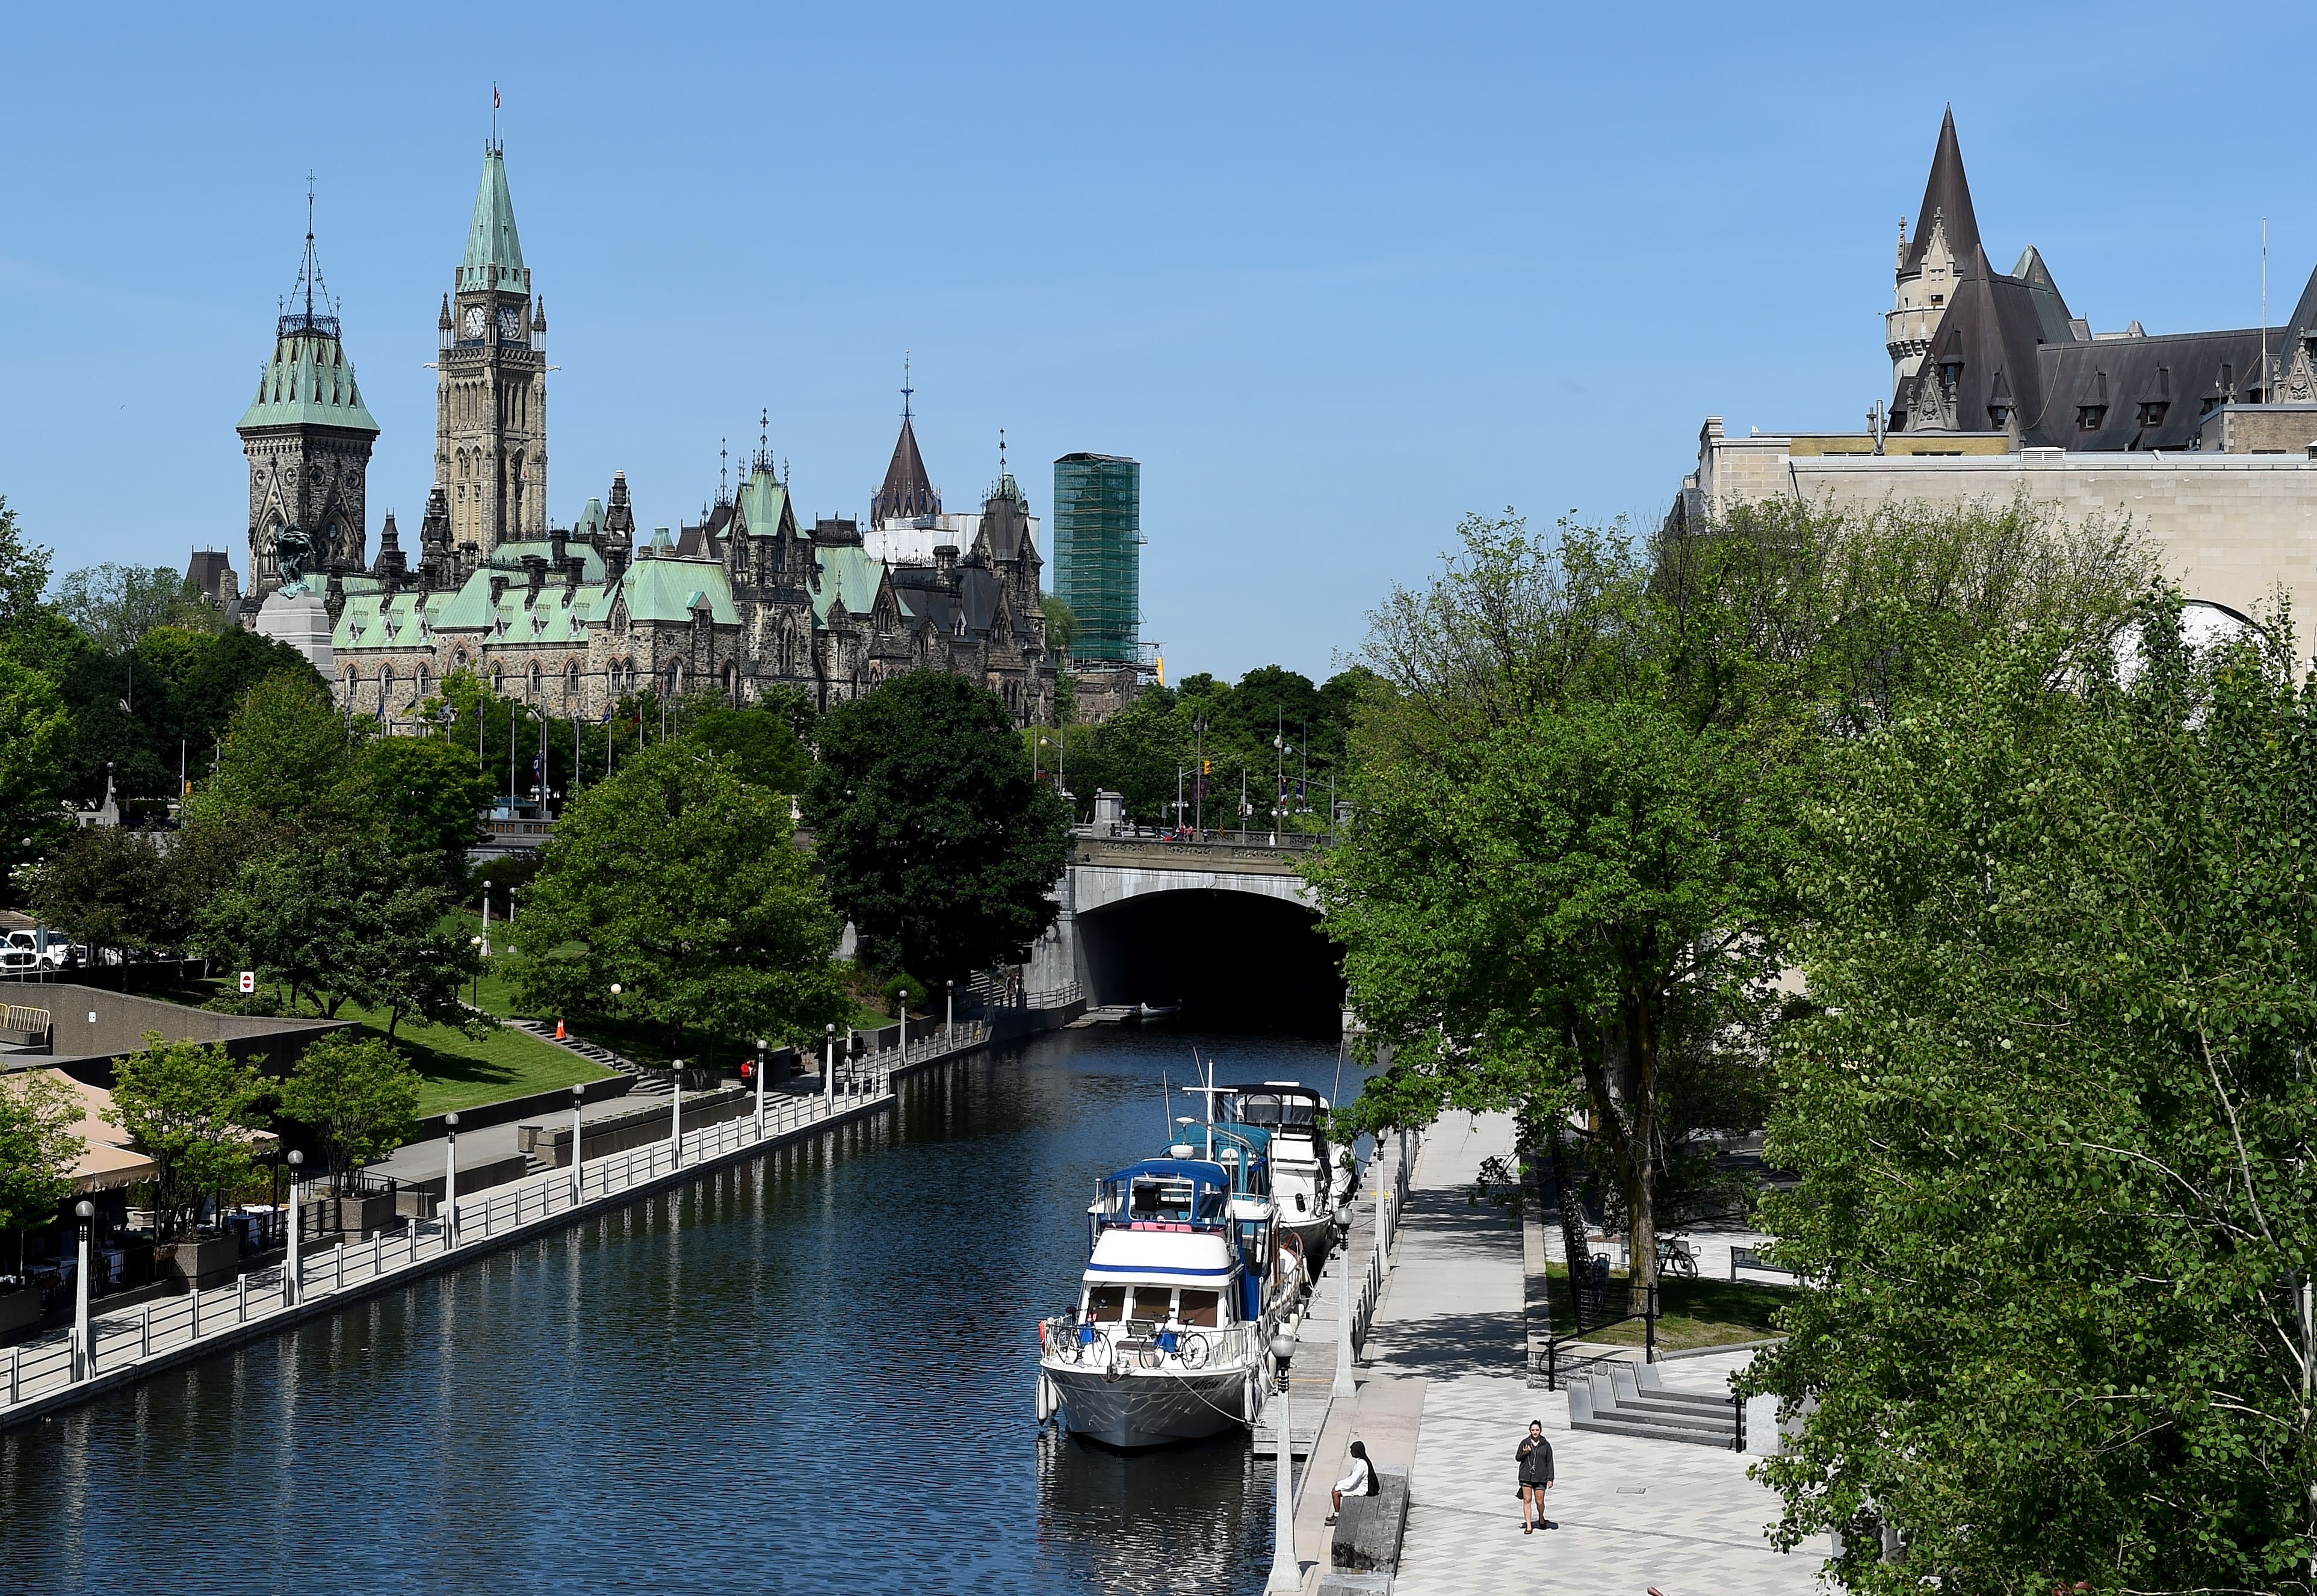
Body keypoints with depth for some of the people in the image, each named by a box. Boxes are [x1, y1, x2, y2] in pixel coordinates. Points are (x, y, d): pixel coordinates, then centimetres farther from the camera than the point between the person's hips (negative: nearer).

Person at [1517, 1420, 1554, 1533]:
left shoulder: (1546, 1445, 0)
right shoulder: (1525, 1442, 1)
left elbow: (1550, 1463, 2)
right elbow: (1517, 1457, 9)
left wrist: (1550, 1479, -2)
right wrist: (1524, 1453, -13)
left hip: (1540, 1477, -1)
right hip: (1526, 1476, 1)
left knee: (1540, 1502, 1)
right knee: (1527, 1500, -3)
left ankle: (1541, 1518, 33)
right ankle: (1528, 1526, 1)